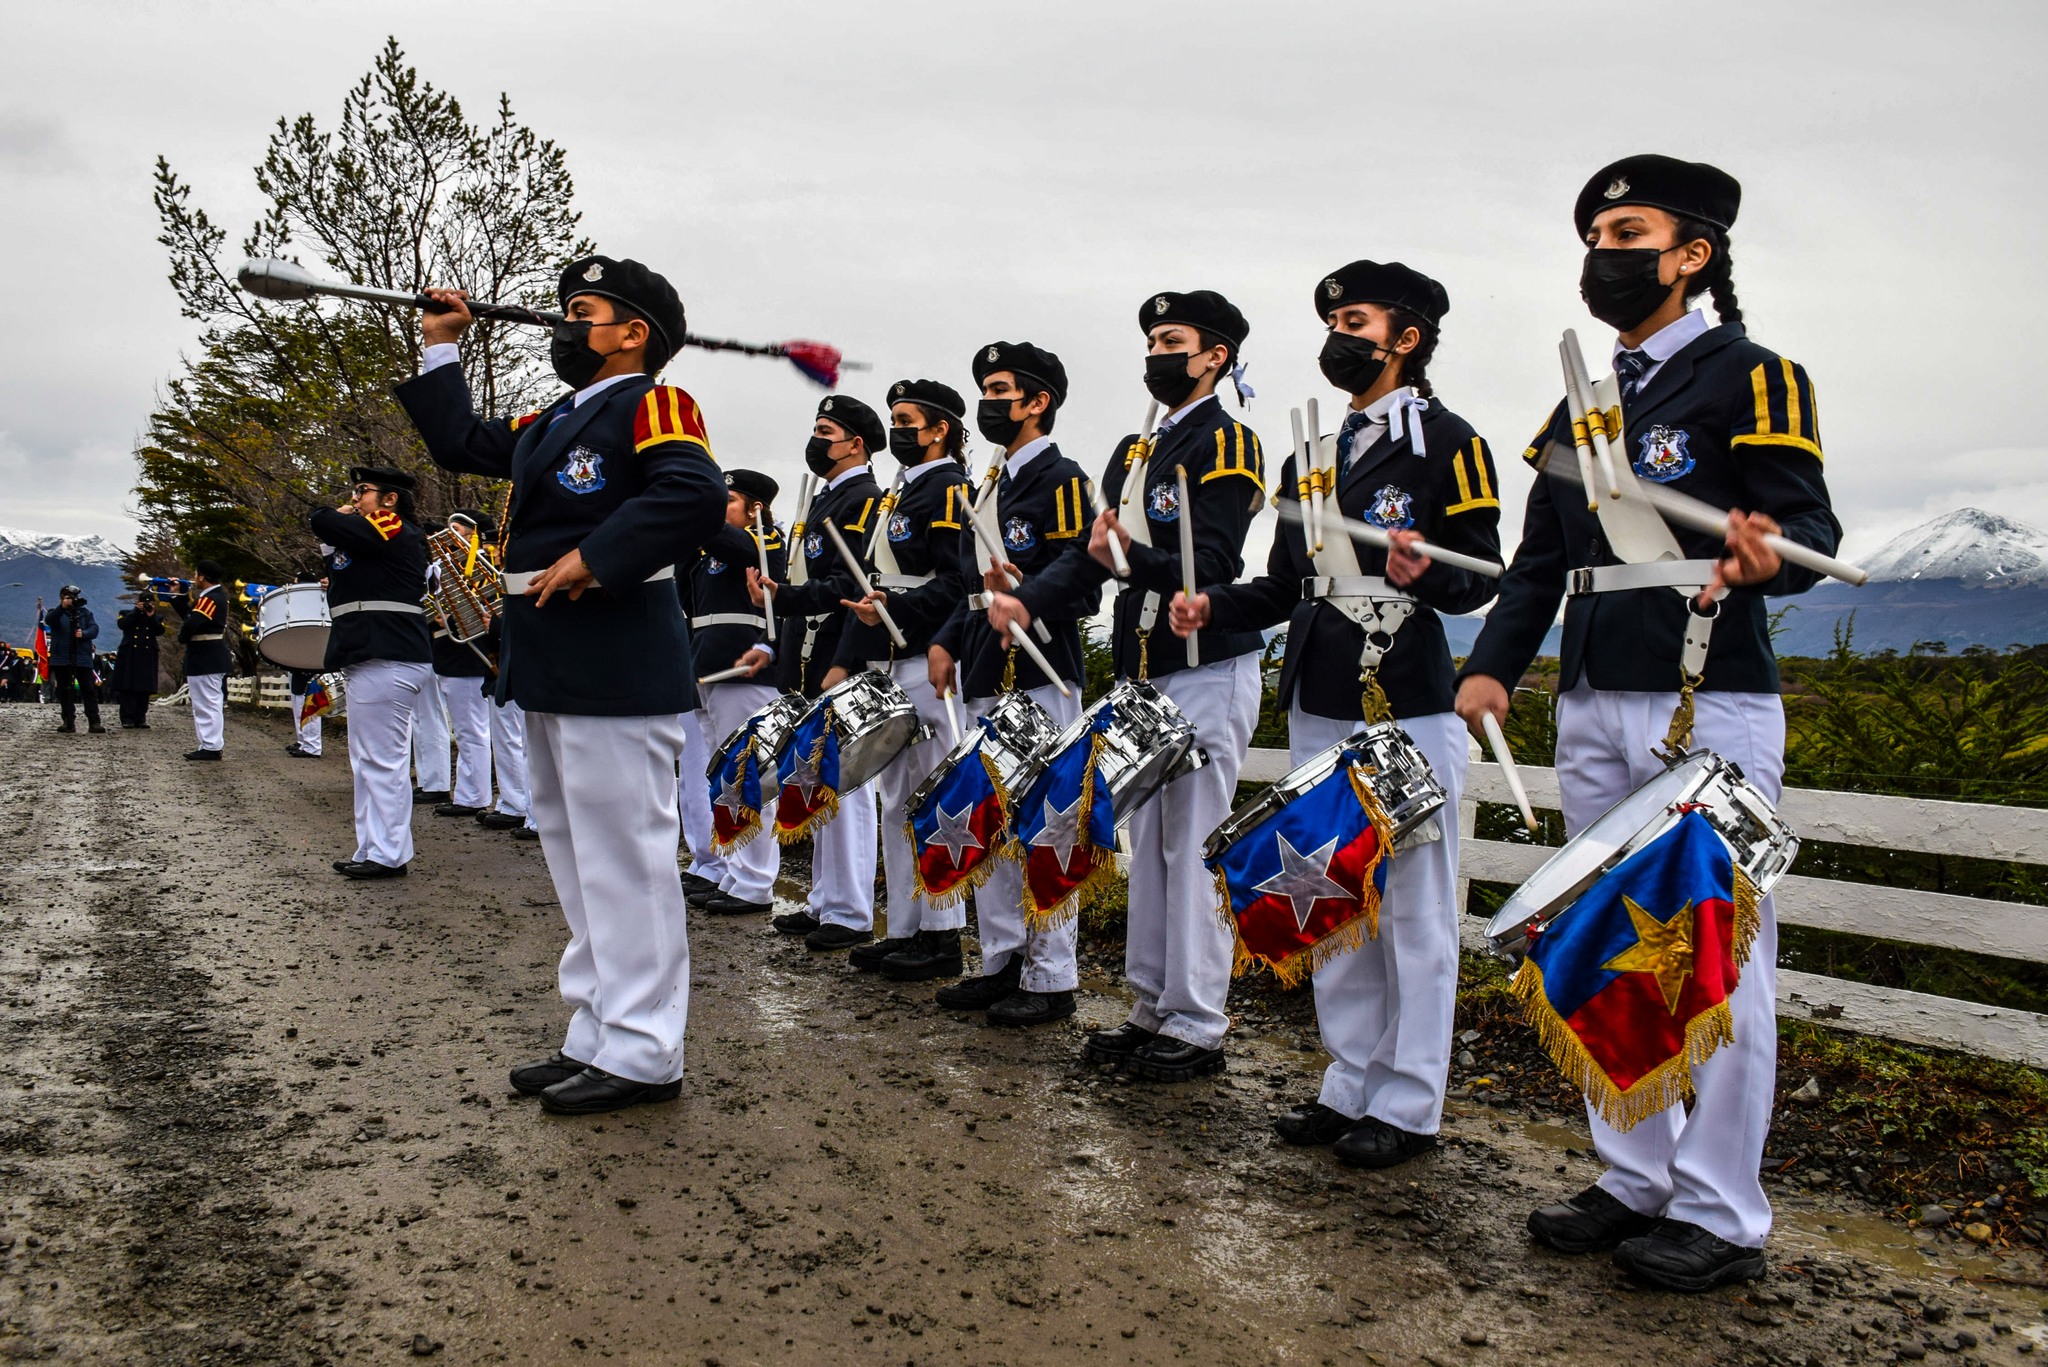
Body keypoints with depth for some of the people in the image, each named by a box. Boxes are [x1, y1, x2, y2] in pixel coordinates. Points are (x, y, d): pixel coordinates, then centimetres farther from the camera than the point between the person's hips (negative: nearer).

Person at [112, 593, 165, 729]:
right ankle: (127, 719, -5)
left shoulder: (156, 618, 15)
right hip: (129, 657, -2)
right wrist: (136, 611, -9)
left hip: (147, 658, 2)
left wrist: (151, 616, -10)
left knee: (144, 690, 1)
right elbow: (121, 624, -9)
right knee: (128, 689, -6)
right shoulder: (128, 614, 11)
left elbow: (160, 631, -3)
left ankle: (140, 719, 5)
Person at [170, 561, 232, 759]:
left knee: (208, 704, -7)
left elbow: (192, 622, -27)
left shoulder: (210, 598, -17)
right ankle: (210, 745, 19)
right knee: (208, 704, 14)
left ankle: (211, 748, -4)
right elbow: (190, 614, 17)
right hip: (212, 657, 11)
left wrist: (182, 638, -8)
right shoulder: (216, 595, 14)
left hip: (205, 659, -11)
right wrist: (178, 597, 12)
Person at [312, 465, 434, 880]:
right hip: (373, 659, 11)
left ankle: (388, 855, -3)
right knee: (368, 761, 13)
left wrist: (339, 518, 4)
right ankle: (372, 850, 19)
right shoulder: (378, 538, 22)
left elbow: (322, 523, -16)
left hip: (386, 661, -11)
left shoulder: (395, 529, -10)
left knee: (380, 760, -7)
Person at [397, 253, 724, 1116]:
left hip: (616, 671, -10)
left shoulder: (650, 405, -8)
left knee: (623, 856, -6)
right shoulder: (552, 422, 21)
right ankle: (596, 1036, 25)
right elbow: (460, 444, 31)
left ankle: (642, 1054, 3)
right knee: (575, 853, 14)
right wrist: (440, 350, 28)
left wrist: (594, 559, -23)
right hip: (551, 672, 10)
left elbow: (694, 492, -25)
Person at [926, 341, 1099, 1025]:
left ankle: (1050, 980, 5)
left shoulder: (1062, 480, -7)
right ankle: (1003, 963, 23)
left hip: (1039, 678, -9)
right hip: (985, 678, 9)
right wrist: (946, 642, 12)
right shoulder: (991, 486, 19)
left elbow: (1082, 592, -13)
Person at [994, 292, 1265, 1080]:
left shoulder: (1228, 443, -6)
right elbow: (1088, 552, 15)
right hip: (1143, 674, 8)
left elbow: (1213, 565, -17)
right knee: (1149, 846, 13)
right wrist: (1028, 600, 0)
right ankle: (1152, 1009, 23)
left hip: (1207, 674, -8)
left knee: (1193, 851, -5)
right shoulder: (1134, 452, 19)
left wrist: (1131, 559, -32)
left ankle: (1196, 1029, 5)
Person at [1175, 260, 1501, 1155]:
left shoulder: (1447, 441, -2)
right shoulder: (1309, 457, 17)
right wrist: (1214, 605, 2)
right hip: (1318, 712, 7)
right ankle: (1350, 1087, 24)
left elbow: (1481, 578, -6)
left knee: (1412, 910, 1)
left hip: (1410, 713, -7)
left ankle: (1408, 1107, 12)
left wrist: (1425, 571, -26)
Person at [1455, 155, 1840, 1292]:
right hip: (1592, 710, 7)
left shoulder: (1750, 374, 0)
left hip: (1708, 706, -7)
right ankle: (1635, 1183, 23)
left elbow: (1813, 526, -9)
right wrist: (1491, 665, 5)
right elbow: (1538, 561, 19)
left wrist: (1768, 555, -32)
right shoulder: (1584, 404, 19)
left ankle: (1721, 1217, 10)